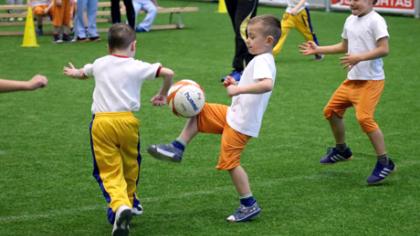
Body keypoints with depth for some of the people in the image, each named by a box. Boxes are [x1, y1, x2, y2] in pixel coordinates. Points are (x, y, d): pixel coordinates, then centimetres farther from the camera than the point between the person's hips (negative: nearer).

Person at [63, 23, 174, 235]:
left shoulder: (99, 64, 16)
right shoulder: (137, 67, 4)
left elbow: (83, 73, 37)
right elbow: (168, 73, -3)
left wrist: (74, 73, 63)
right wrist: (163, 95, 17)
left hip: (100, 121, 1)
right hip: (127, 120, -1)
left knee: (109, 170, -2)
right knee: (130, 164, 22)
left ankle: (119, 205, -26)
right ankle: (129, 200, 41)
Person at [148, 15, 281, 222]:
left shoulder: (262, 61, -20)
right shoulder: (261, 60, 12)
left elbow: (267, 85, -40)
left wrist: (239, 89, -38)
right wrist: (236, 85, 11)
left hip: (241, 123, -10)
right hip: (234, 114, 10)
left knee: (230, 161, -4)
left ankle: (249, 205, 5)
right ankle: (178, 148, 11)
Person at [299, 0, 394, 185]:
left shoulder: (375, 21, -14)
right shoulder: (351, 20, 12)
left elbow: (384, 49, -22)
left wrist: (359, 57, -30)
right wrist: (318, 49, 21)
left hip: (371, 80, -9)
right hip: (352, 79, 9)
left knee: (364, 117, -21)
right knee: (331, 110, 13)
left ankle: (384, 163, -10)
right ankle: (341, 150, 35)